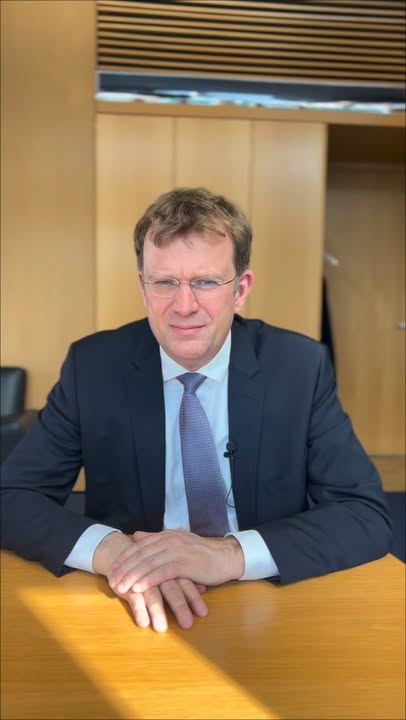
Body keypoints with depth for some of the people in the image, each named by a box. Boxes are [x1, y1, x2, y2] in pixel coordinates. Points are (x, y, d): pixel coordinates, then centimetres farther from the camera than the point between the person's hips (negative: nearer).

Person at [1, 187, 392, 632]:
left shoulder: (300, 366, -8)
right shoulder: (92, 366, -6)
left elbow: (367, 516, -11)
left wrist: (229, 554, -26)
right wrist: (110, 549, -26)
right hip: (141, 615, 2)